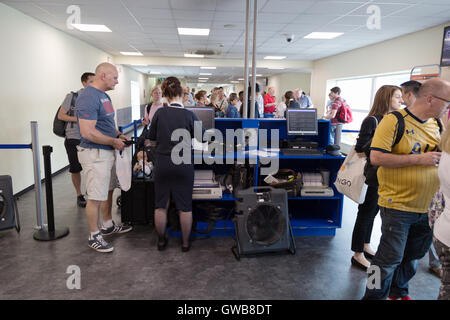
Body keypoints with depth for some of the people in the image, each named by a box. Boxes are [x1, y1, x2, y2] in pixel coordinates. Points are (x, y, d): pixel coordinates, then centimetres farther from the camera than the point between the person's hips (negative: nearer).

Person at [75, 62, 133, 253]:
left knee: (108, 191, 20)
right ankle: (94, 237, 14)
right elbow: (88, 132, -26)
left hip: (107, 152, 10)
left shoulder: (103, 95, 13)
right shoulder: (88, 98, -20)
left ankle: (108, 226, 36)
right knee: (96, 197, 0)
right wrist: (114, 142, -16)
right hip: (95, 154, -10)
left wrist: (119, 135, 7)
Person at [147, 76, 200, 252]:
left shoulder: (159, 113, -5)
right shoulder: (190, 115, -9)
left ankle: (161, 240, 27)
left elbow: (152, 139, 5)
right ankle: (185, 242, 22)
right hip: (184, 165, -1)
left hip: (162, 163, 2)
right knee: (185, 206, 10)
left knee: (161, 204, 14)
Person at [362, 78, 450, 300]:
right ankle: (374, 295, 19)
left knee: (414, 256, 21)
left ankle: (398, 291, 42)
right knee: (390, 258, 0)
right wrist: (419, 159, -22)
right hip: (398, 205, -7)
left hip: (427, 206, 8)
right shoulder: (394, 121, -14)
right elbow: (376, 158, -22)